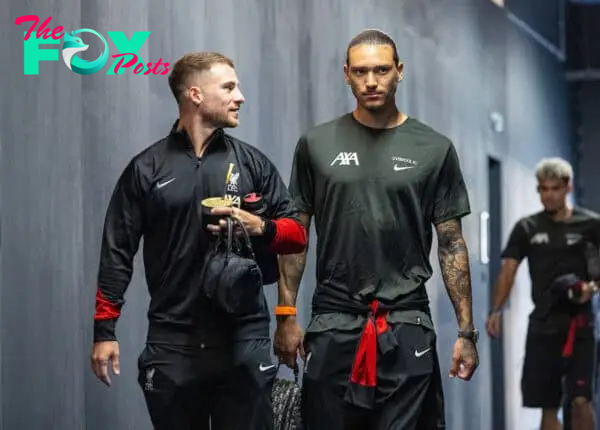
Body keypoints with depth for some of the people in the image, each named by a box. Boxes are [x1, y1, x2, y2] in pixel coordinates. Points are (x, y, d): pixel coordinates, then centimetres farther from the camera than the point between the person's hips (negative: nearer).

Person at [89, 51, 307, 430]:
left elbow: (297, 233, 10)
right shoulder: (147, 168, 4)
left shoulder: (252, 162, 8)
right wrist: (104, 330, -2)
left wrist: (260, 227, -12)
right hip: (173, 343, -1)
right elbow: (118, 252, 3)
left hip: (244, 339, 1)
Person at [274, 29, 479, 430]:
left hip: (407, 324, -1)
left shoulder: (434, 149, 2)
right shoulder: (317, 144, 4)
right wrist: (286, 315, 2)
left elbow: (451, 242, 3)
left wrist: (466, 330, -1)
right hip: (333, 322, 1)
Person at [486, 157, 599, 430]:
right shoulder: (527, 228, 7)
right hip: (542, 325, 3)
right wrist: (496, 310, -9)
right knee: (548, 405, 7)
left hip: (578, 324, -3)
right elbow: (508, 269, 3)